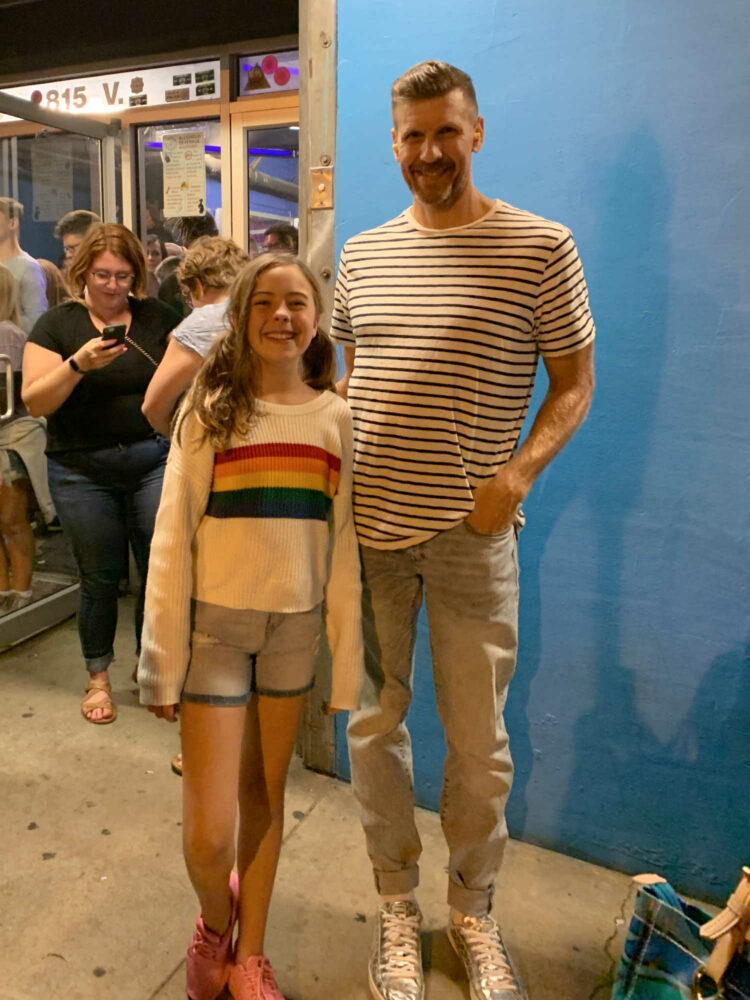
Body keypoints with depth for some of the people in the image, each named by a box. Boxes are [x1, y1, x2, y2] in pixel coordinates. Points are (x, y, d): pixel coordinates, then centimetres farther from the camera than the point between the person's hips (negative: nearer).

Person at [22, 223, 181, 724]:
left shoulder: (159, 317, 6)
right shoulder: (57, 324, 2)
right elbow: (35, 402, -4)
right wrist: (79, 365, -18)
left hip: (155, 460, 1)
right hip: (84, 471, -1)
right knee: (100, 577, 7)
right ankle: (98, 676, 27)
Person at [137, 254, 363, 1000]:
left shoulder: (335, 417, 2)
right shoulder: (210, 409, -4)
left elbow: (342, 544, 3)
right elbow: (172, 538, -5)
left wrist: (346, 658, 3)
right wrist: (163, 659, -6)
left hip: (296, 626, 2)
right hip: (215, 622, -2)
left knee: (265, 793, 16)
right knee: (208, 831, 1)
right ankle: (216, 918, 36)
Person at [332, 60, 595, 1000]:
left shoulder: (540, 247, -3)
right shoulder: (362, 252, 10)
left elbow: (575, 381, 0)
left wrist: (518, 473, -15)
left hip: (470, 534, -3)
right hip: (366, 526, 4)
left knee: (477, 737, 10)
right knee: (374, 722, 13)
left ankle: (472, 908, 37)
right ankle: (396, 903, 36)